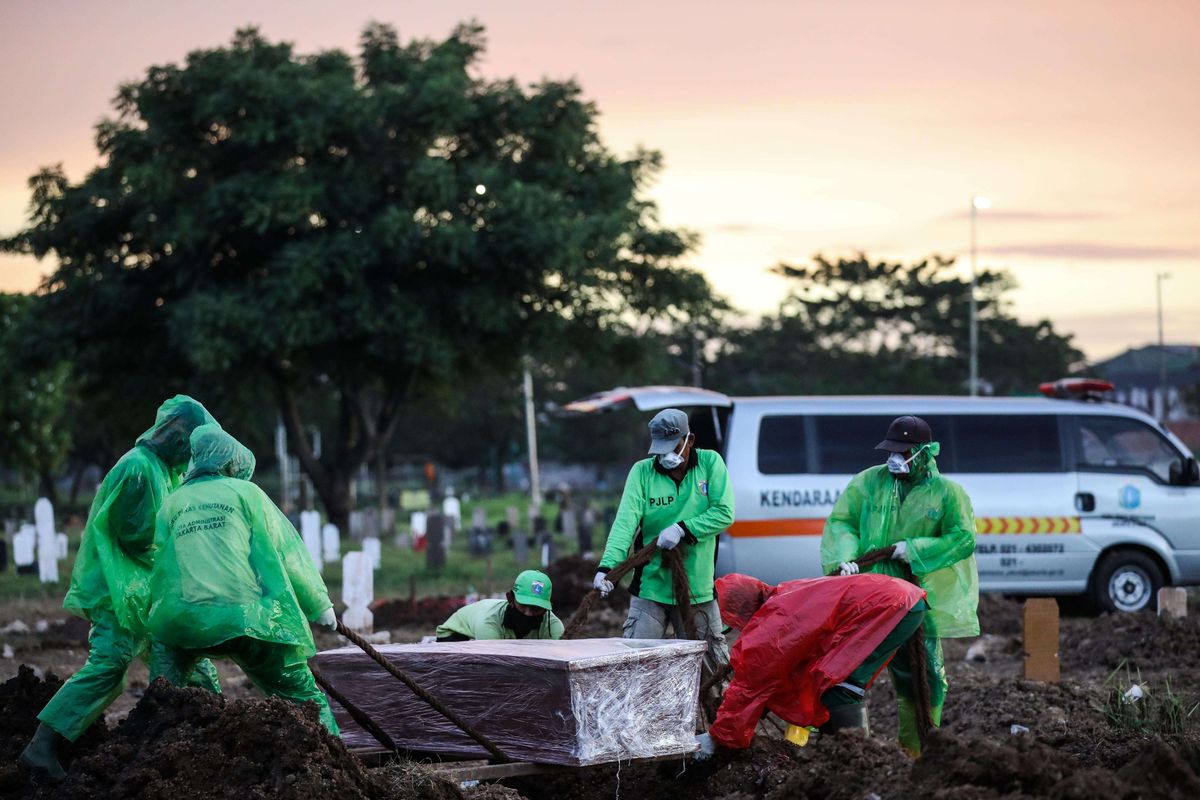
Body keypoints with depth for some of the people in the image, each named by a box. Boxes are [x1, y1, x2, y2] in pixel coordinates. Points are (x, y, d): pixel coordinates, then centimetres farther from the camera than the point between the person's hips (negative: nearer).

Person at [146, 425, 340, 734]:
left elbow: (161, 563, 19)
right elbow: (285, 551, 7)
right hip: (244, 616, -3)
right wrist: (319, 604, 13)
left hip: (184, 623, 3)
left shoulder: (172, 503, 18)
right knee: (302, 694, 5)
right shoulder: (245, 491, 9)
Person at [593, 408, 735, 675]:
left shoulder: (710, 463, -1)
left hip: (698, 587, 1)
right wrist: (607, 565, -29)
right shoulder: (642, 472, -3)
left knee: (715, 662, 10)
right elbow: (625, 522, -14)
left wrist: (683, 529, -20)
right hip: (650, 586, 0)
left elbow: (724, 513, -8)